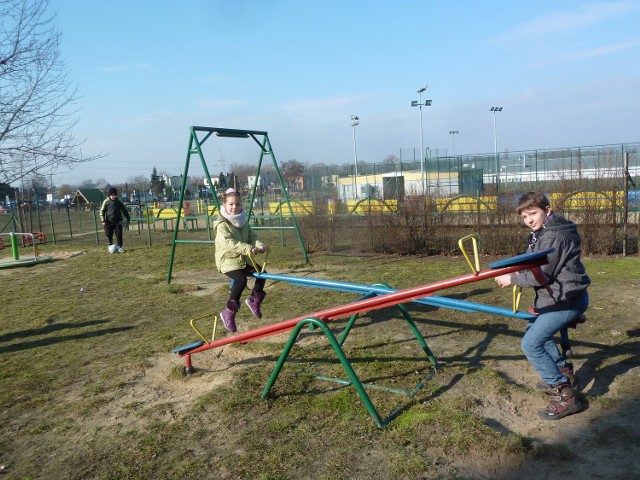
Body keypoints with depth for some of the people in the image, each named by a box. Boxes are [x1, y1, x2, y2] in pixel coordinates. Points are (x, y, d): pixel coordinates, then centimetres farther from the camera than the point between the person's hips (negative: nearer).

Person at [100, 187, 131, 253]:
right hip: (109, 222, -1)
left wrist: (128, 218, 14)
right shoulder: (106, 202, -2)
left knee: (119, 234, -5)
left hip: (118, 221, 1)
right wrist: (103, 220, -8)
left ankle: (120, 247, 1)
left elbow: (124, 210, 17)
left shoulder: (119, 202, 6)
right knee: (109, 235, 4)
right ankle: (110, 246, 23)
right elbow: (102, 211, 0)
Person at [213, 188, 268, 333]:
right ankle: (228, 313, -16)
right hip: (227, 260, -8)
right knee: (241, 280, -28)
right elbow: (230, 243, -28)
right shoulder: (222, 224, -15)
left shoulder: (243, 222, 9)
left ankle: (254, 300, 26)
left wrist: (259, 245, -21)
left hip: (243, 260, 8)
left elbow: (252, 236, 2)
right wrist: (249, 249, -39)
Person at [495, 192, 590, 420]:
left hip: (567, 299, -11)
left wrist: (512, 279, -11)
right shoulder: (542, 233, 12)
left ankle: (565, 395, -7)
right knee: (535, 330, 25)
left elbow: (542, 275, -23)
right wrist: (517, 272, 2)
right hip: (559, 297, 11)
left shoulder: (554, 236, -21)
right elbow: (535, 267, 19)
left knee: (531, 343, -14)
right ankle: (564, 373, 36)